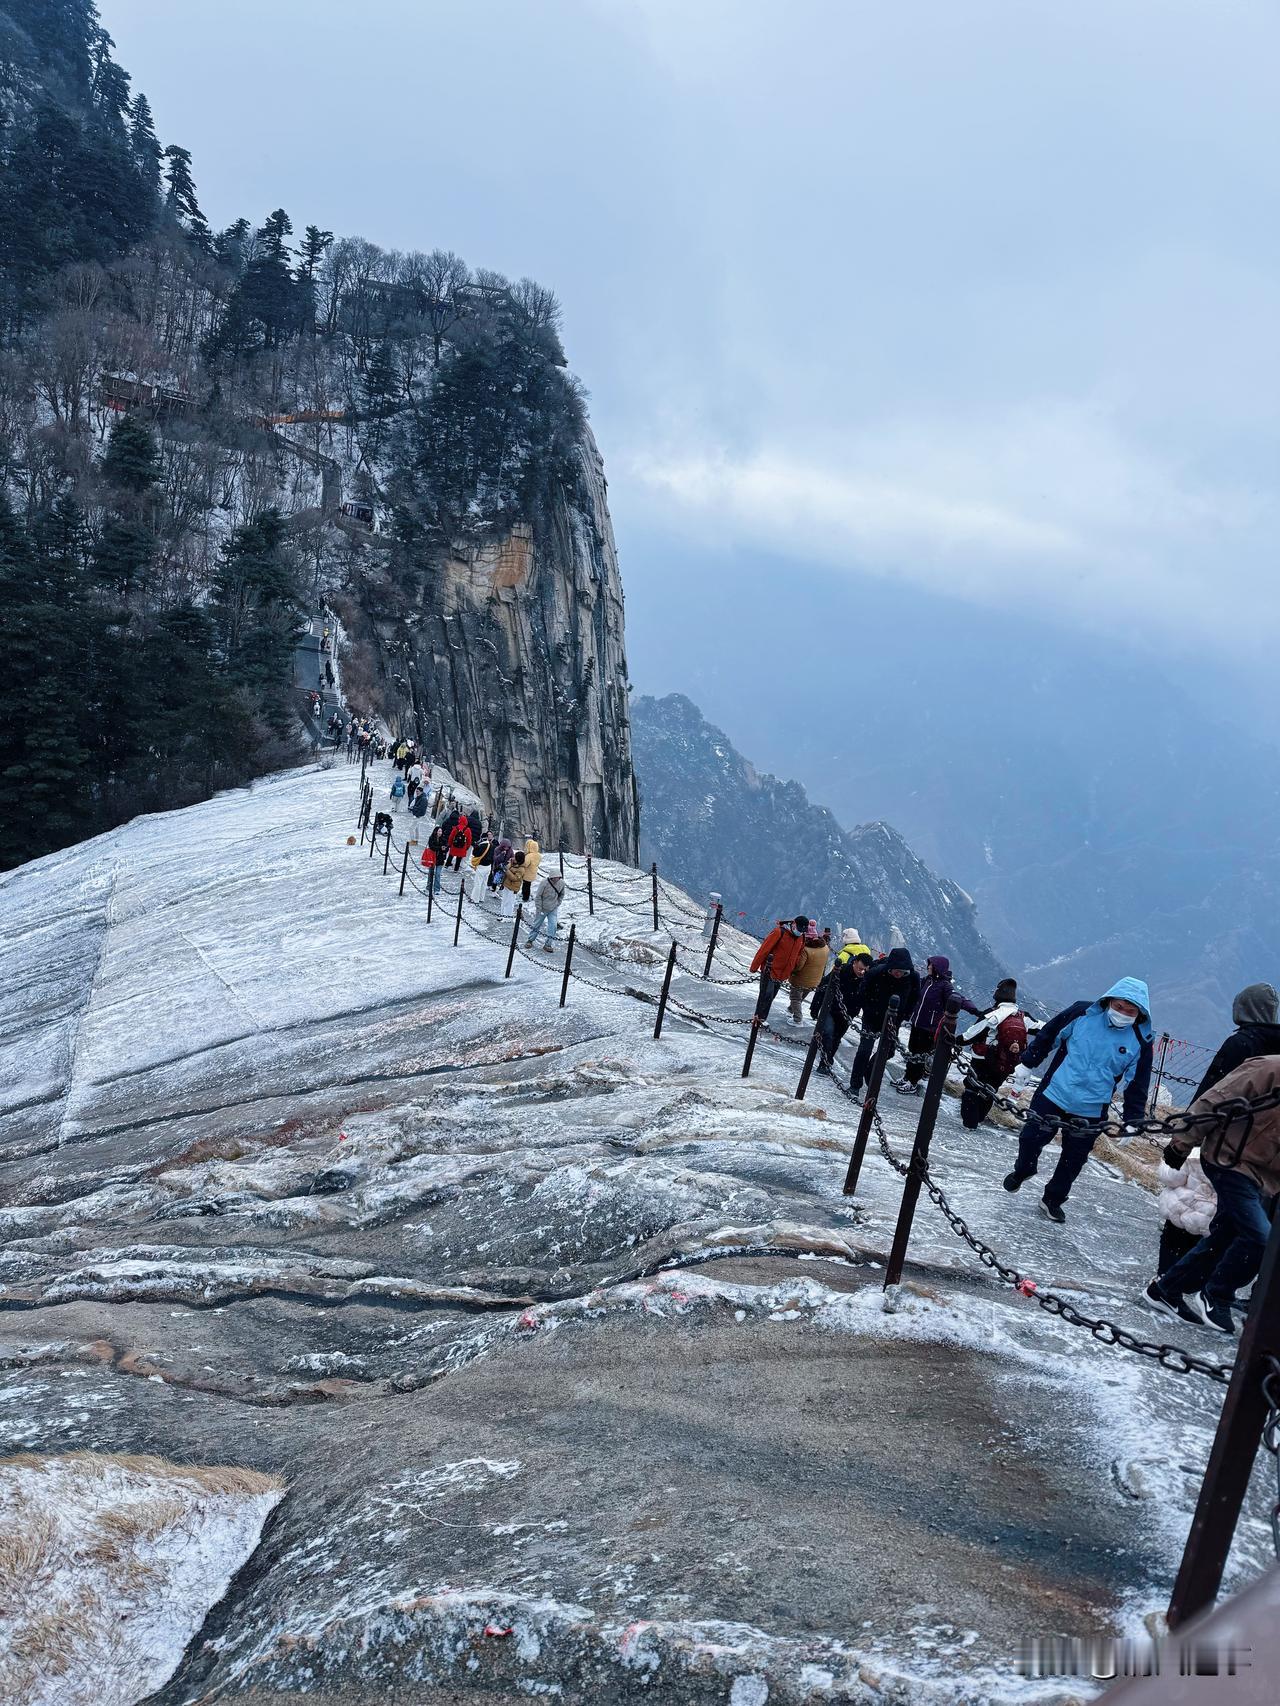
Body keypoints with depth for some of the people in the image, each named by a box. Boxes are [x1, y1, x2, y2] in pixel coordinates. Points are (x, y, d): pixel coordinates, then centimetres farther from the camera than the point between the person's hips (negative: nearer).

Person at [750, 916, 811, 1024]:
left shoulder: (801, 938, 6)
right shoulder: (779, 932, -16)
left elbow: (799, 955, 18)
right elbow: (764, 949, -14)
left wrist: (792, 970, 11)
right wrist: (754, 967, -11)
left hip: (783, 974, 6)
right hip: (769, 970, -6)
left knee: (771, 996, 11)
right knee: (766, 996, -6)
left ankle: (760, 1019, 20)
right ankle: (758, 1019, 3)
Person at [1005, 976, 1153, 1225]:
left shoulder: (1140, 1041, -10)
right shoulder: (1082, 1014, -13)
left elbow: (1137, 1083, -1)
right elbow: (1049, 1035, 1)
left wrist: (1133, 1121, -2)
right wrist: (1027, 1062, 5)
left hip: (1090, 1112, 1)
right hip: (1052, 1095, -1)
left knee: (1073, 1160, 11)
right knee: (1031, 1139, 10)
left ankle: (1053, 1200, 33)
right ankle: (1023, 1170, 42)